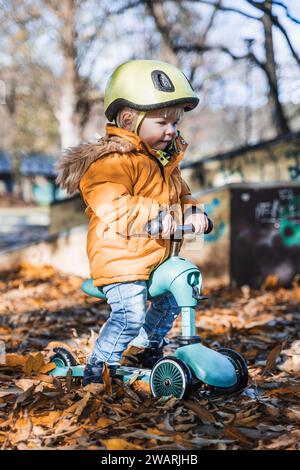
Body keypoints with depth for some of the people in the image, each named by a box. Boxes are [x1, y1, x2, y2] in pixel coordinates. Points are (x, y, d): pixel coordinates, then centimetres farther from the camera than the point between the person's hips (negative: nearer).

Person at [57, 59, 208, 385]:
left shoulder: (166, 159, 13)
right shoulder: (112, 161, -19)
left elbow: (180, 194, 20)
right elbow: (113, 209, -30)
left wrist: (191, 212, -3)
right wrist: (157, 214, -34)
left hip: (157, 256, 10)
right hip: (120, 257, -9)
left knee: (172, 300, 23)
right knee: (130, 315, -20)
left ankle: (147, 349, 46)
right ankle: (98, 368, -4)